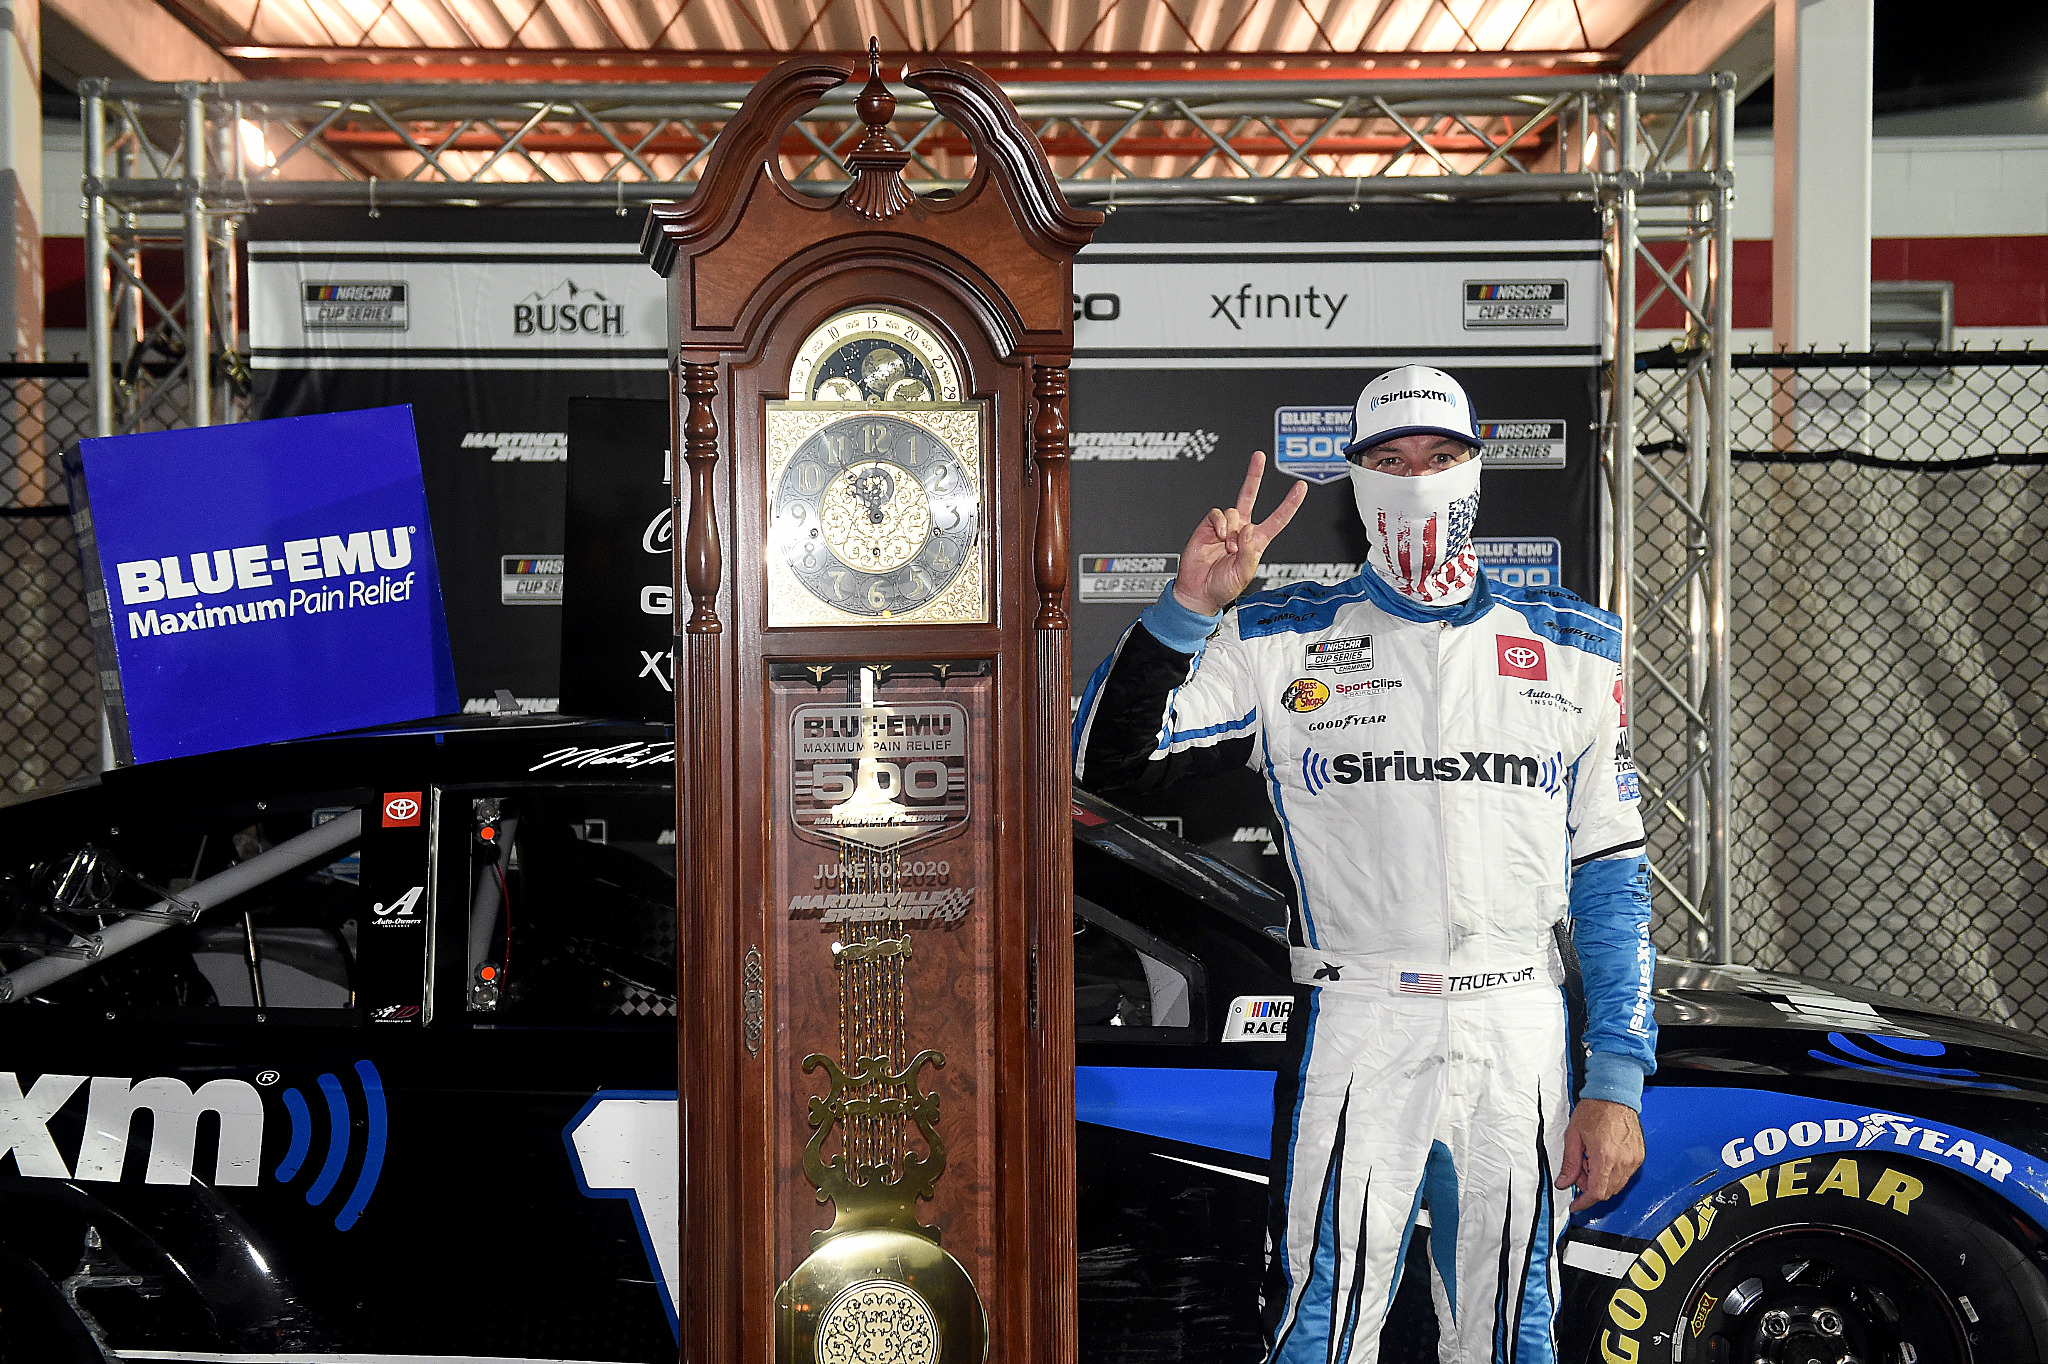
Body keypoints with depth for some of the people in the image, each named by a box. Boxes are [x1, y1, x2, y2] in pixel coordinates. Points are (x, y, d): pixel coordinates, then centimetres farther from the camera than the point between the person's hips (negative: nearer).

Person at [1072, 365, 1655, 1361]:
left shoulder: (1572, 646, 10)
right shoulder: (1281, 642, 5)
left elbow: (1612, 875, 9)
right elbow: (1107, 763, -4)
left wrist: (1616, 1083, 3)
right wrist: (1185, 608, -16)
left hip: (1525, 1045, 2)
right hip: (1355, 1041, -2)